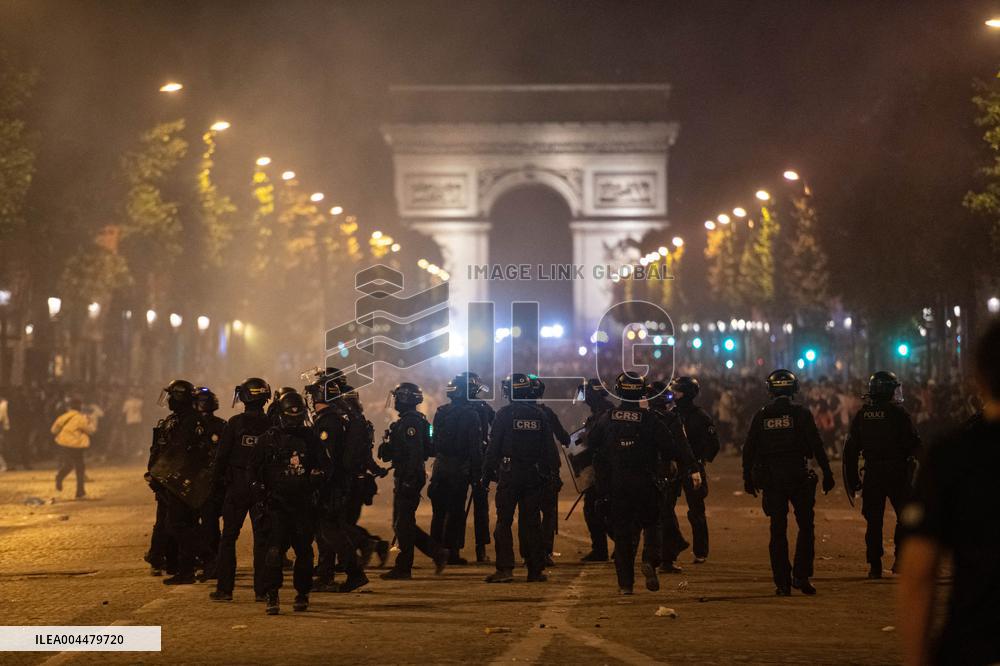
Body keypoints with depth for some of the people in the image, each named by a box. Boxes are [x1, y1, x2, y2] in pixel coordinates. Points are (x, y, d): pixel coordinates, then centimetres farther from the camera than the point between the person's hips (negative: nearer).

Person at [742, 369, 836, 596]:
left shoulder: (761, 416, 4)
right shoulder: (801, 413, -4)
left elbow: (749, 449, 6)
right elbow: (816, 445, -7)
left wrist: (748, 478, 14)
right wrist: (827, 473, -2)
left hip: (770, 478, 2)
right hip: (798, 475, -2)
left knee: (778, 531, 6)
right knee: (806, 527, 9)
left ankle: (782, 583, 5)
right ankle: (801, 576, -1)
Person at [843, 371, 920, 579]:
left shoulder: (862, 414, 5)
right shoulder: (898, 413, -8)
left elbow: (851, 449, 8)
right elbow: (914, 444, -10)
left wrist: (853, 479, 13)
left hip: (872, 473, 4)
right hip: (897, 472, -4)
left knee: (873, 520, 8)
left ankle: (874, 565, 7)